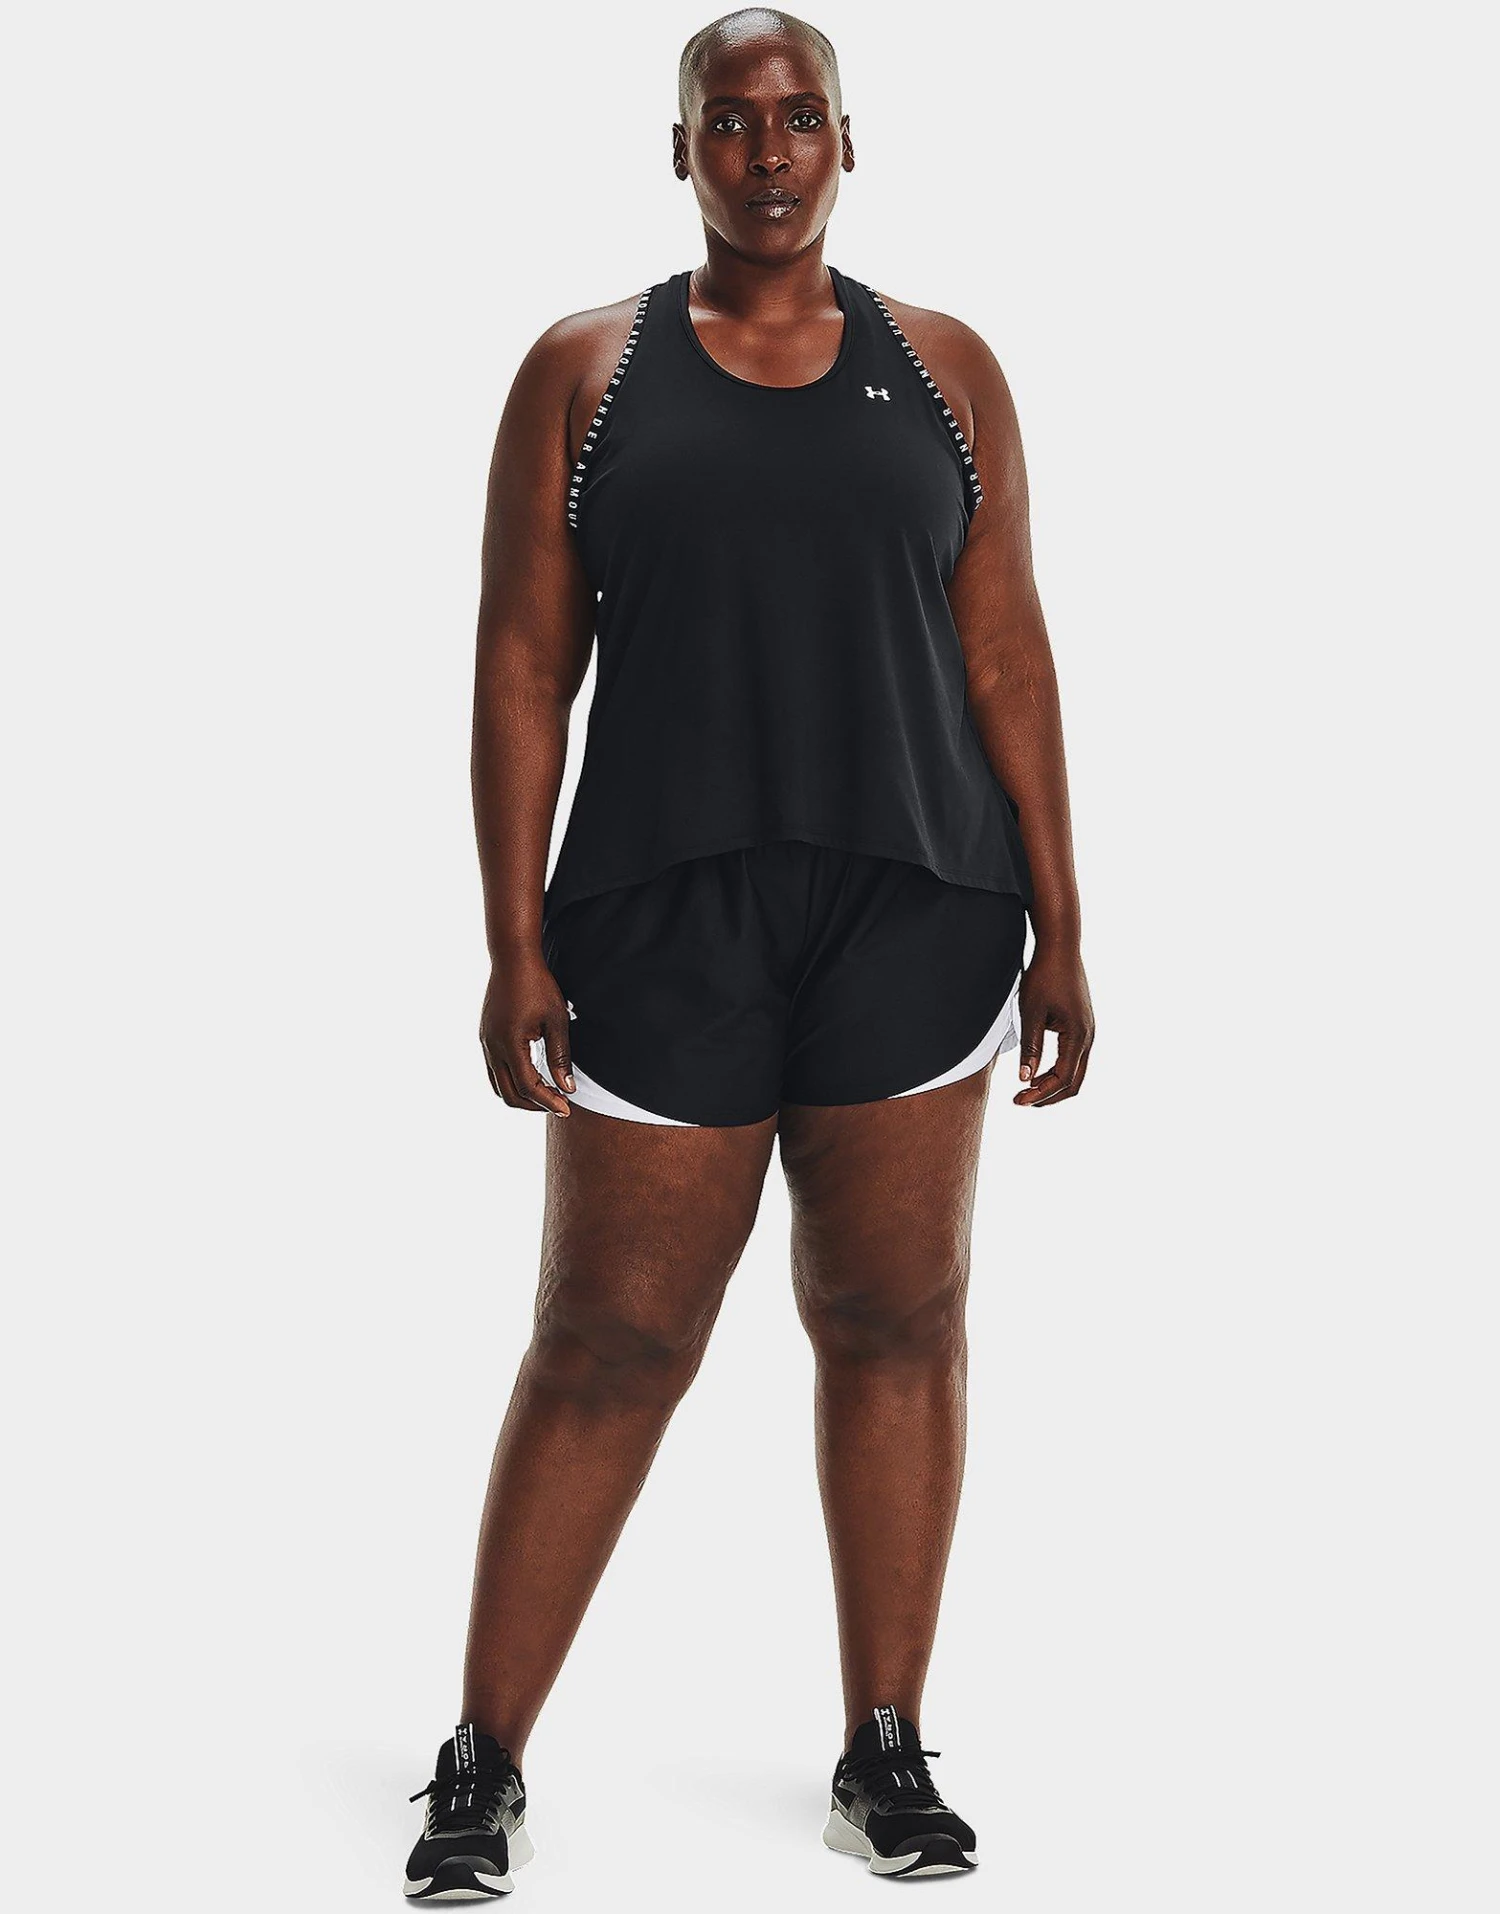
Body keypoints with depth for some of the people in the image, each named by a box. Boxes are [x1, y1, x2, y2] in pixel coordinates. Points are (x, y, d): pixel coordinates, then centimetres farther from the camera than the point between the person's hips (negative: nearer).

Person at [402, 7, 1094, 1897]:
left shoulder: (944, 370, 9)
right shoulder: (585, 371, 6)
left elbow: (1006, 661, 7)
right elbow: (522, 667, 2)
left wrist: (1058, 934, 3)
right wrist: (514, 941, -6)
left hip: (914, 914, 2)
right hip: (664, 923, -1)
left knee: (896, 1322, 6)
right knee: (606, 1345, 0)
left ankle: (885, 1757, 18)